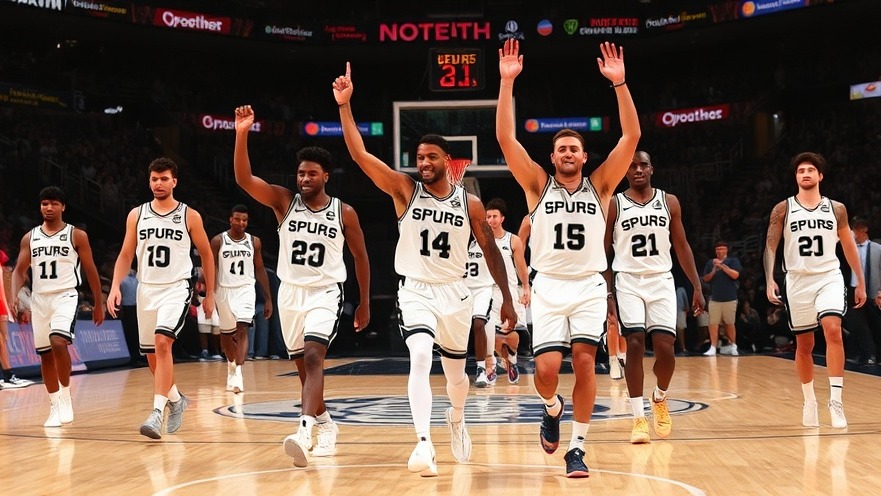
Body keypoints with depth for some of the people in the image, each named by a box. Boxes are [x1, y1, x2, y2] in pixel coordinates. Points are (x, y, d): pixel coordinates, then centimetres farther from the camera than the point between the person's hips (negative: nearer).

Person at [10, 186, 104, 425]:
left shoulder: (77, 235, 0)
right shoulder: (30, 238, 9)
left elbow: (90, 270, 3)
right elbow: (19, 270, 8)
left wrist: (98, 304, 4)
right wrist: (14, 295, -11)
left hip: (65, 297, -4)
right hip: (39, 299, 4)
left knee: (58, 342, -26)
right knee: (45, 354, 7)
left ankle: (65, 394, -8)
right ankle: (55, 406, 18)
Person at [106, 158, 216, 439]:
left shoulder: (189, 216, -1)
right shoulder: (136, 215, 6)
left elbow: (206, 254, 7)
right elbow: (126, 254, 9)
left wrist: (210, 294, 8)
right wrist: (115, 285, -7)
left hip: (177, 289, -4)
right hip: (146, 289, 4)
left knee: (162, 342, -25)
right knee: (151, 354, 10)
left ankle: (157, 411, -26)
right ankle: (176, 400, 34)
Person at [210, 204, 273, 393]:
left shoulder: (254, 242, 2)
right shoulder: (218, 241, -4)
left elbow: (260, 270, 9)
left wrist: (268, 299, 8)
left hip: (245, 290, 0)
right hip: (224, 290, 0)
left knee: (242, 329, -19)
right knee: (226, 334, 13)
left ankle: (238, 372, -25)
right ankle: (231, 363, 41)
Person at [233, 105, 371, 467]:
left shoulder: (344, 213, -4)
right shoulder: (283, 201, -2)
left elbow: (360, 256, 7)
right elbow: (244, 179, -16)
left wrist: (364, 302, 8)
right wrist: (242, 135, -29)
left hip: (325, 293, -3)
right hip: (290, 292, 3)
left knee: (313, 357, -23)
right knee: (303, 365, 12)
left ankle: (304, 432, -36)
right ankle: (325, 426, 32)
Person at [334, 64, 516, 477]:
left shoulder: (470, 203, -3)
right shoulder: (404, 190, -6)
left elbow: (490, 252, 5)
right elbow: (359, 154, -16)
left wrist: (507, 299, 3)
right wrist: (344, 105, -25)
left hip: (454, 293, 2)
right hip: (415, 291, -2)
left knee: (455, 372, 15)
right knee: (420, 358, -27)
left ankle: (456, 420, 48)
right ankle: (424, 444, -29)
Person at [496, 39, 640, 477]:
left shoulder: (599, 185, 5)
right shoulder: (538, 185, 4)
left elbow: (631, 137, -6)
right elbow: (505, 139, -6)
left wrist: (619, 84, -15)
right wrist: (508, 83, -14)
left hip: (589, 286, 0)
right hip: (549, 287, 0)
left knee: (585, 361, -11)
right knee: (546, 369, -10)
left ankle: (577, 447, 1)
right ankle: (552, 408, 25)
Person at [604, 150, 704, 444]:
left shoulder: (669, 202, 7)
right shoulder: (614, 205, 1)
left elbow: (681, 247, 10)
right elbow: (603, 252, 4)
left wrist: (697, 287, 5)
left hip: (661, 281, 2)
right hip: (628, 281, -2)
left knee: (665, 348, -7)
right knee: (635, 344, -13)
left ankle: (660, 398, 24)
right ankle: (639, 418, -6)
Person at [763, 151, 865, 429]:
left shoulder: (836, 209, 5)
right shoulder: (783, 209, 1)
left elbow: (849, 246, 12)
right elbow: (770, 246, -2)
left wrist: (861, 282, 13)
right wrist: (769, 281, -15)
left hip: (829, 278, 0)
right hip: (798, 281, 0)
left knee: (833, 330, -22)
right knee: (804, 344, 7)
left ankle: (836, 401, -21)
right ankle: (809, 402, 23)